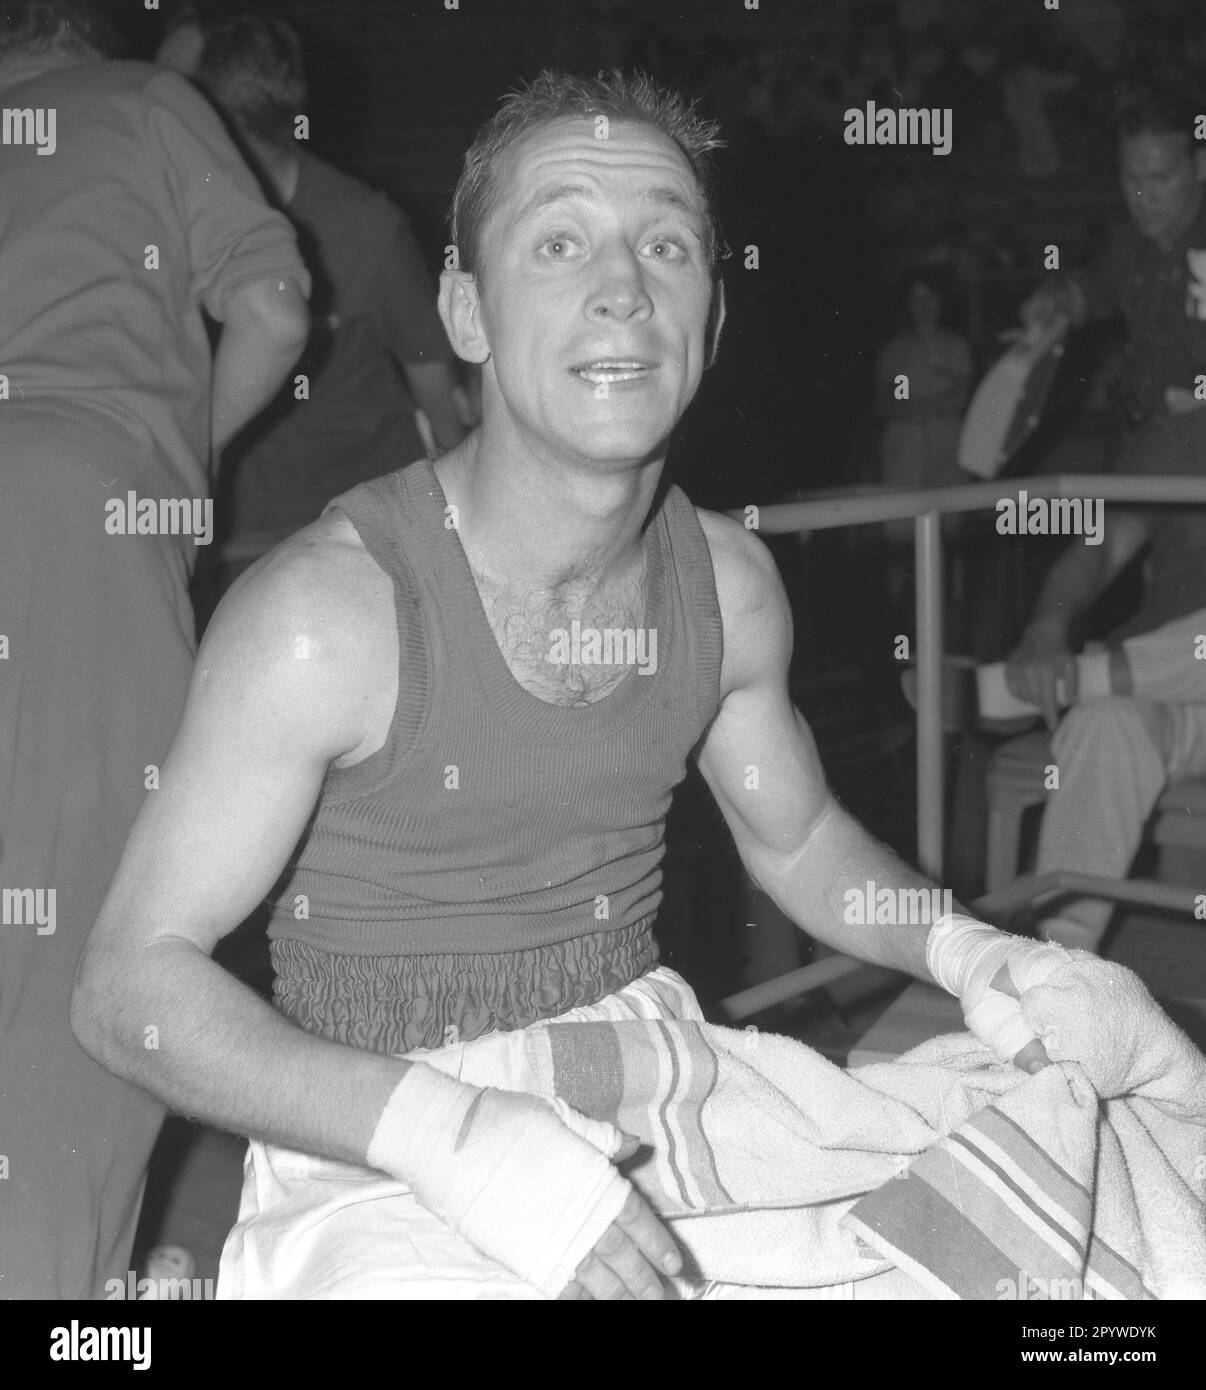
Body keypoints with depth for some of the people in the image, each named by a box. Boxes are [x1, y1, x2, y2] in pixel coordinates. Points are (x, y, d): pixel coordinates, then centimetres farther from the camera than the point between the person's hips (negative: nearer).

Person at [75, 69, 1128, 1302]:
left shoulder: (727, 580, -1)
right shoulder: (329, 611, -21)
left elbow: (797, 838, 17)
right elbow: (129, 981, -18)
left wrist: (956, 947, -3)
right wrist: (447, 1131, -31)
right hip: (378, 1148, -5)